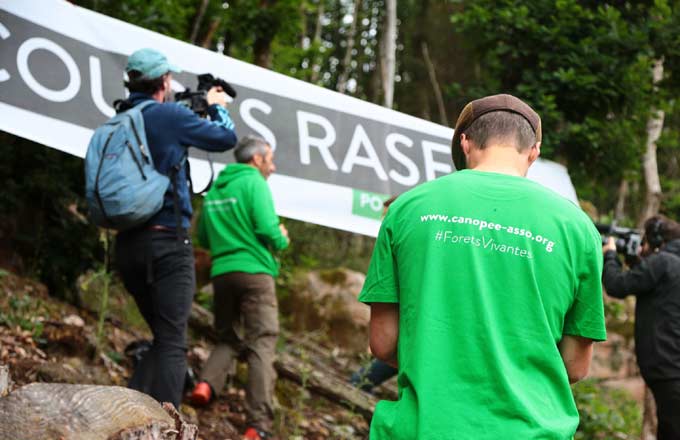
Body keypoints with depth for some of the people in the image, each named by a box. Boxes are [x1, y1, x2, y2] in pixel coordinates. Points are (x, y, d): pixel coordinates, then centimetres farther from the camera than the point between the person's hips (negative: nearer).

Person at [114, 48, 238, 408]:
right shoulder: (170, 115, -9)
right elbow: (226, 138, 3)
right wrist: (217, 106, 22)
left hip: (127, 244, 7)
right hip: (167, 242, -7)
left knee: (162, 338, 18)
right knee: (172, 343, -5)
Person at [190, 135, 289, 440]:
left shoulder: (215, 189, 16)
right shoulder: (254, 182, -4)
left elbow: (203, 237, 20)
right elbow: (268, 228, -15)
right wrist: (282, 241, 5)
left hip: (221, 272, 6)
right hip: (254, 272, -6)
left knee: (227, 338, 19)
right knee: (261, 345, -5)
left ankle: (207, 384, -8)